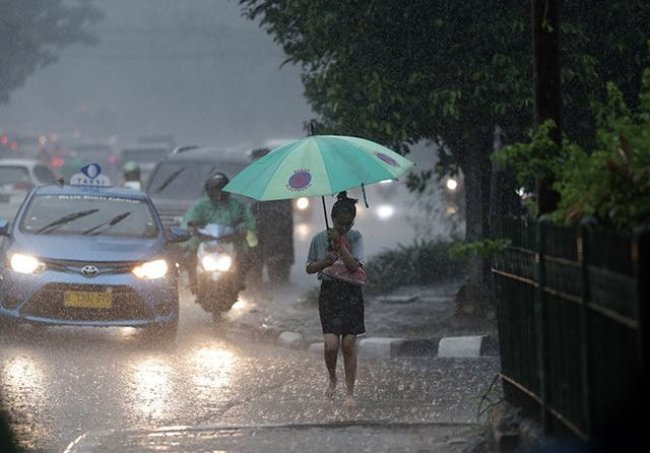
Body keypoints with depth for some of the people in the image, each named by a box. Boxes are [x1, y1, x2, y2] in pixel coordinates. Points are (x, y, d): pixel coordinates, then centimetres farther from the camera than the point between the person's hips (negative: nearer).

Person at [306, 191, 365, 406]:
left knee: (349, 343, -1)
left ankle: (350, 392, 8)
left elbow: (354, 265, -15)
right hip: (329, 293, 0)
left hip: (351, 293, 0)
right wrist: (324, 261, -11)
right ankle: (332, 378, 16)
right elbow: (310, 268, 9)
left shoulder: (355, 237, -2)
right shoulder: (319, 239, 1)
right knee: (331, 344, -13)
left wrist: (340, 243, -19)